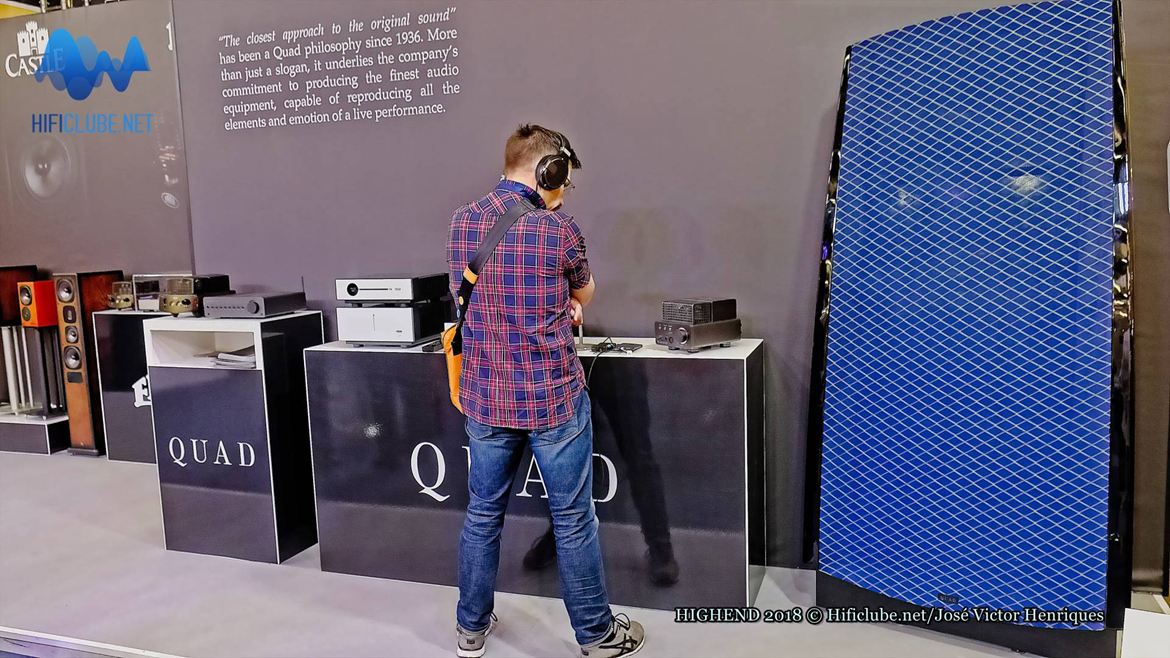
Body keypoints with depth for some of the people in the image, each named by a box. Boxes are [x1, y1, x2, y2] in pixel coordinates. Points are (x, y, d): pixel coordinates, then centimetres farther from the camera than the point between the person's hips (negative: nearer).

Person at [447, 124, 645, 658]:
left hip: (485, 398, 5)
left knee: (482, 514, 17)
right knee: (573, 520, 8)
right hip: (553, 398, -4)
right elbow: (584, 292, 7)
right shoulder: (558, 230, -13)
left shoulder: (461, 223, 2)